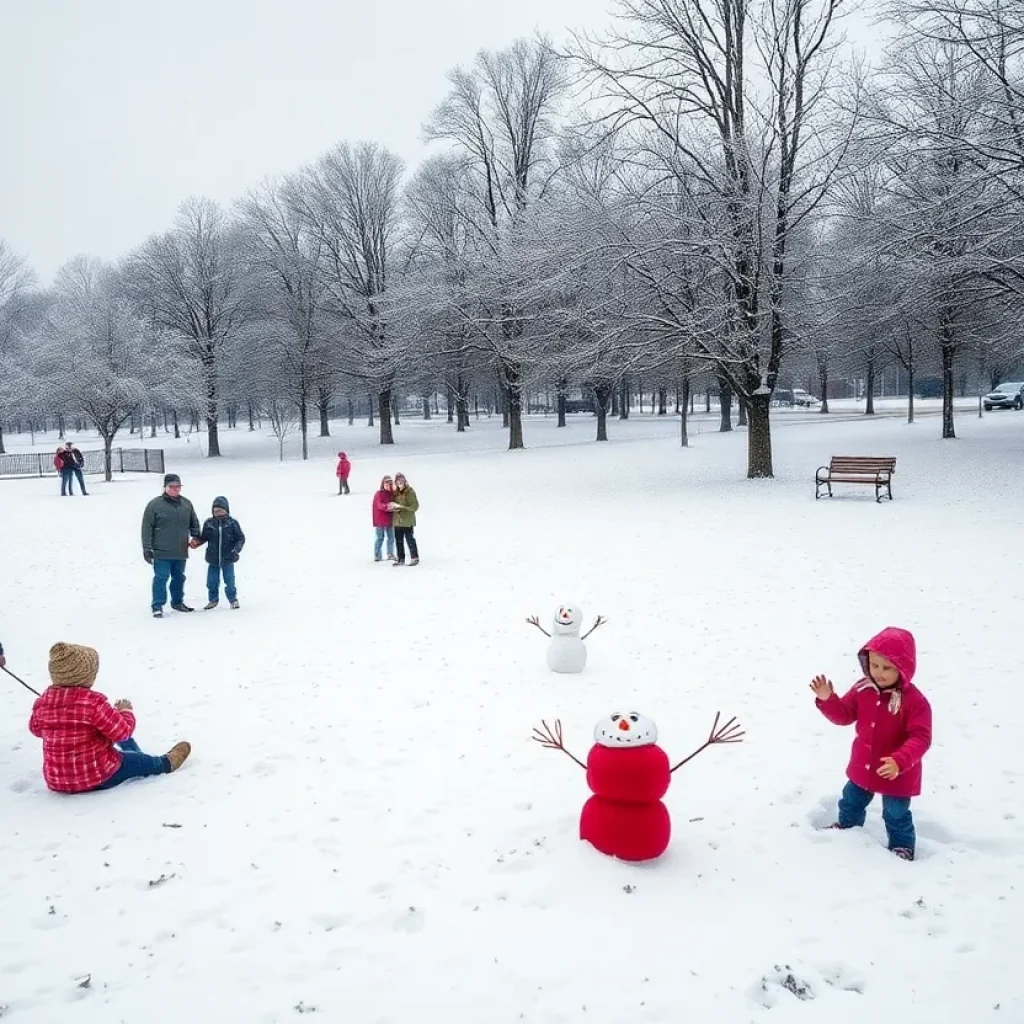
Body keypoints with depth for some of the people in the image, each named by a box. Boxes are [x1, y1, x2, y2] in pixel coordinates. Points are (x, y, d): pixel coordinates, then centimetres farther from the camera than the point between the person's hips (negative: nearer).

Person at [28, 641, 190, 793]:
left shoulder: (44, 700, -6)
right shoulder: (93, 701, -25)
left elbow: (35, 728, 15)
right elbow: (122, 731, -16)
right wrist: (126, 711, 3)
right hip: (98, 777, -6)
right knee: (137, 760, 22)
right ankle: (166, 763, 47)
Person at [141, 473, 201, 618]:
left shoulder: (187, 504, 8)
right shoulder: (155, 504, -6)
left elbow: (194, 523, 20)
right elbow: (147, 527, -6)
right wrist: (147, 548, -9)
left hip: (181, 551, 5)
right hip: (161, 552, -5)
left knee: (179, 577, 16)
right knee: (161, 578, -5)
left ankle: (177, 602, 32)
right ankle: (158, 607, 2)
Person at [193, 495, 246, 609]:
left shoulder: (232, 523, -7)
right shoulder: (208, 523, -2)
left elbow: (241, 538, -2)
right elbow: (204, 537, 9)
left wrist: (237, 548, -16)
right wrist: (196, 543, -9)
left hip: (228, 559, -2)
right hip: (213, 559, 2)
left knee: (229, 581, 3)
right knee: (212, 582, 10)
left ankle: (233, 599, 21)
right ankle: (213, 600, 27)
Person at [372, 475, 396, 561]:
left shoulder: (392, 493, 6)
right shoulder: (379, 494, -9)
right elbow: (380, 505, -21)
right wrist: (387, 506, -39)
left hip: (390, 519, 5)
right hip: (380, 520, -5)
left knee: (391, 537, 11)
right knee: (380, 538, 0)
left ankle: (390, 554, 23)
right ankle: (377, 556, 9)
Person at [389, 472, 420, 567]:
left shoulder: (410, 492, -11)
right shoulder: (396, 492, 7)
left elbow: (415, 506, -14)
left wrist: (401, 507, -20)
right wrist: (393, 507, -5)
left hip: (407, 521, -6)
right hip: (397, 520, 6)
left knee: (410, 539, 0)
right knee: (398, 540, 10)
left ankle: (415, 558, 12)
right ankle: (401, 559, 20)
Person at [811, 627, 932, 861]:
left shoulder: (914, 701, -25)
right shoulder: (863, 690, -9)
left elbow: (920, 738, -27)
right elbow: (844, 715, -3)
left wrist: (900, 761, -40)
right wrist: (827, 700, -23)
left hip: (897, 772, -5)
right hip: (862, 766, 6)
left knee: (896, 815, 13)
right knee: (850, 802, 27)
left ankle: (902, 847, 36)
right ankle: (847, 827, 53)